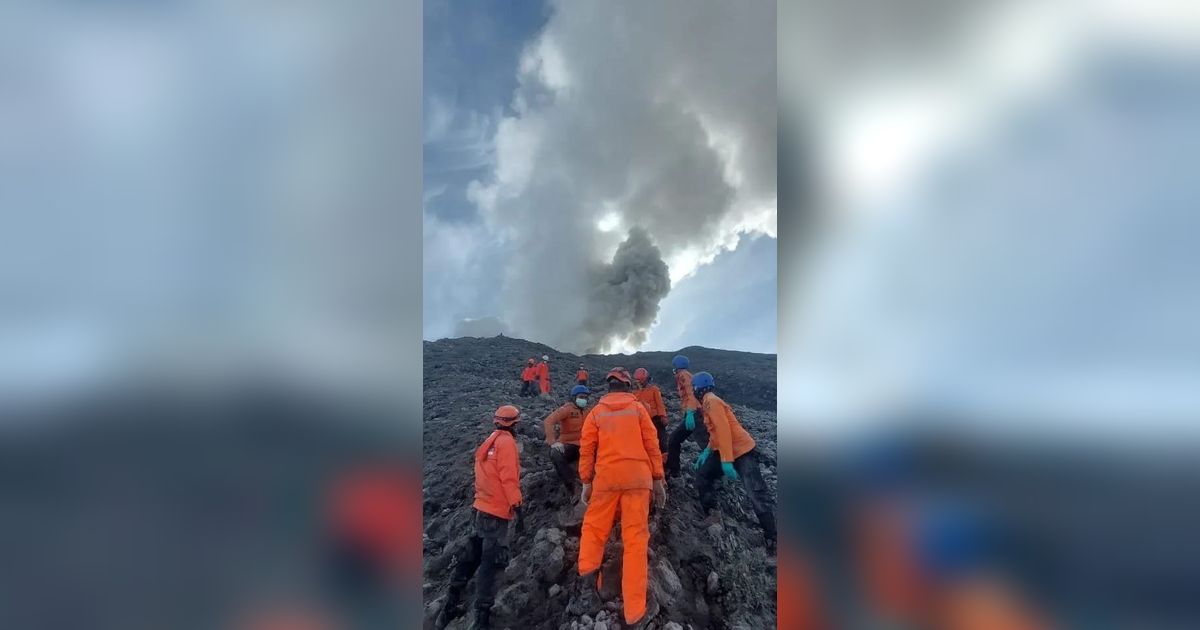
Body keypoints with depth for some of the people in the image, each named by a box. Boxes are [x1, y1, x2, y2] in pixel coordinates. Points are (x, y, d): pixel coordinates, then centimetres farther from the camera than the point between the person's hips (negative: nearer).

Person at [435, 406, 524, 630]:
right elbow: (508, 477, -20)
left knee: (472, 556, 15)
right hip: (497, 511, -9)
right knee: (491, 561, -5)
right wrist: (517, 507, -20)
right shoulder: (506, 442, -13)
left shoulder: (490, 442, 14)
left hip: (483, 508, 9)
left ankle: (451, 605, 20)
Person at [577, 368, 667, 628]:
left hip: (606, 478, 1)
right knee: (635, 538, -1)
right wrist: (658, 480, 9)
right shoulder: (638, 408, 7)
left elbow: (586, 449, 6)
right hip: (637, 478, 0)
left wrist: (586, 482, 12)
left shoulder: (596, 412, 8)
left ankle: (588, 569, -10)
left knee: (593, 526, 17)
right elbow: (652, 445, 4)